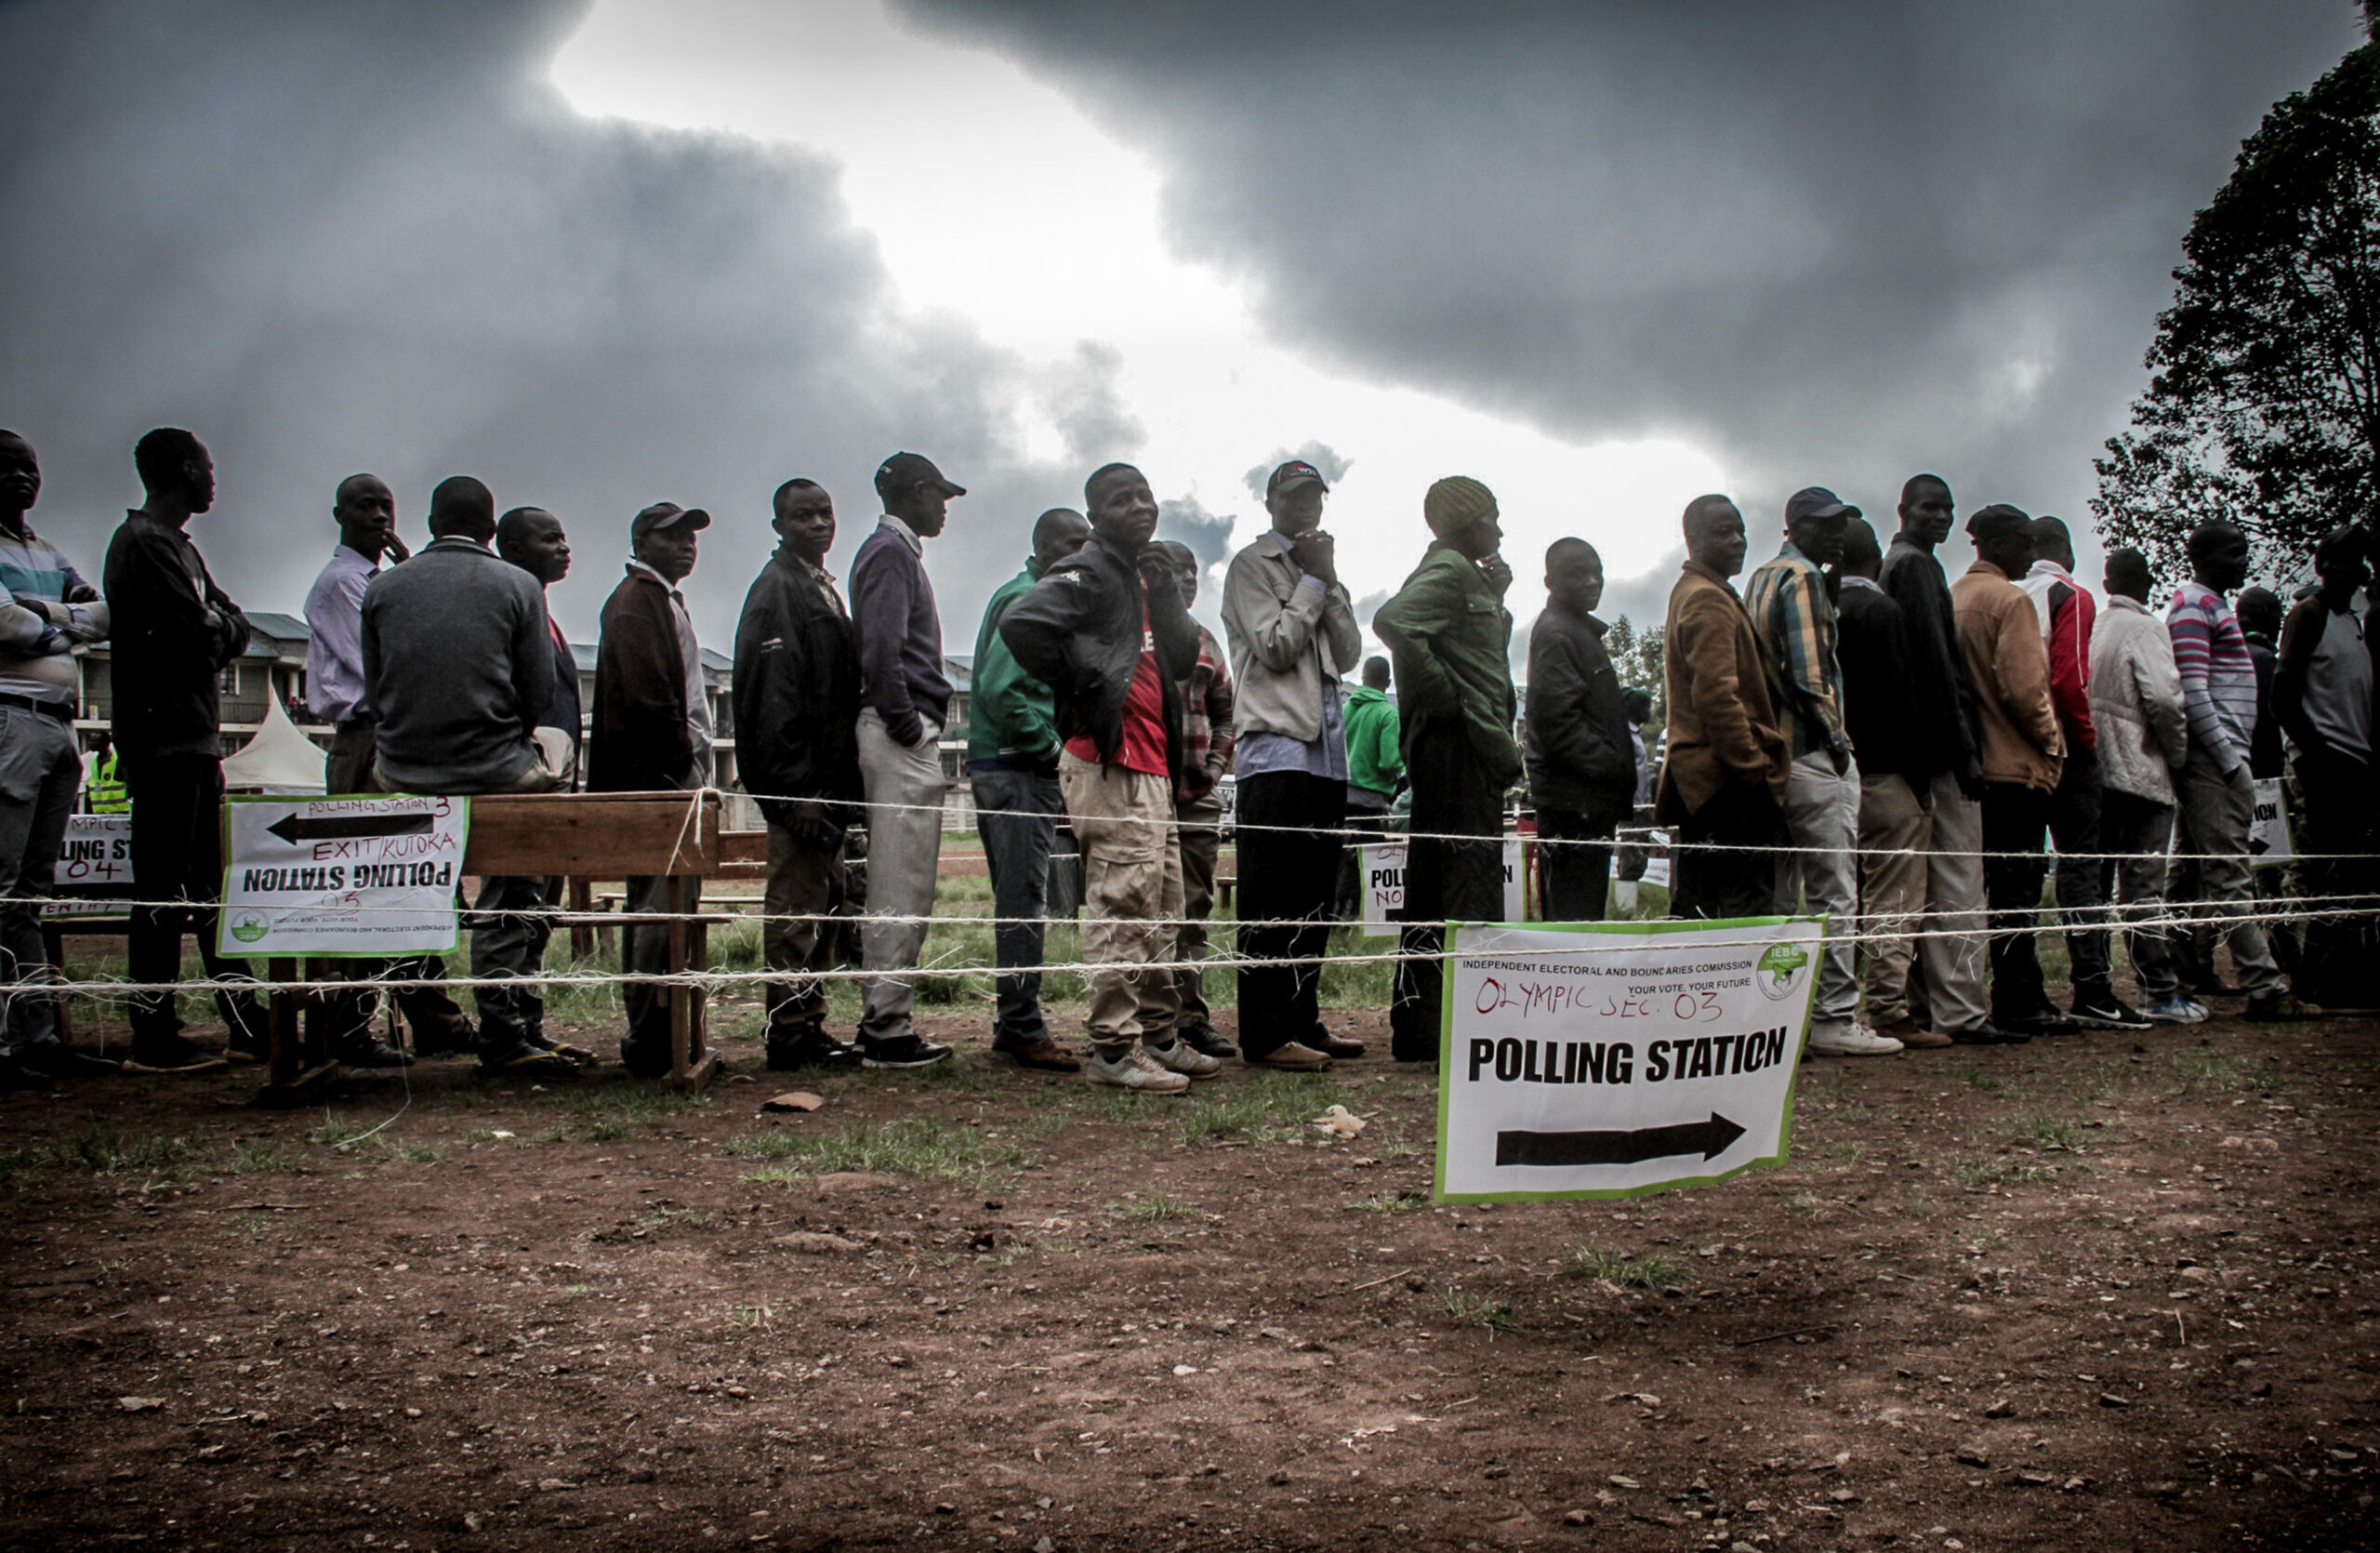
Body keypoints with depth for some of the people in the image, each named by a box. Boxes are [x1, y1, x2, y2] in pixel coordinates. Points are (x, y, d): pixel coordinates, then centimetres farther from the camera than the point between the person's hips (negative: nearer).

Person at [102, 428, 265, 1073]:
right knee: (164, 891, -6)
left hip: (196, 736, 10)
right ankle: (154, 1036, -1)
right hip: (163, 738, -10)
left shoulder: (180, 547, 21)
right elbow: (197, 639, -19)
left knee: (214, 885, 11)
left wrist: (216, 629, -5)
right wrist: (217, 631, 0)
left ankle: (244, 1020, 16)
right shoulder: (143, 543, -10)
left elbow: (235, 631, 14)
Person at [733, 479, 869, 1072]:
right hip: (800, 781, -10)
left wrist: (842, 786, 16)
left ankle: (809, 1027, 19)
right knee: (797, 903, -7)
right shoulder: (777, 588, -10)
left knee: (822, 899, 12)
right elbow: (774, 697, -18)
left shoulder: (822, 588, 20)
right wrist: (799, 789, -22)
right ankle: (791, 1034, -2)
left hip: (826, 777, 10)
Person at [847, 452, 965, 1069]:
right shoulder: (892, 550, -7)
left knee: (899, 886, 12)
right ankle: (887, 1026, -7)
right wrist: (903, 721, -16)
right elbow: (883, 647, -19)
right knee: (901, 888, -9)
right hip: (904, 736, -11)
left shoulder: (894, 550, 23)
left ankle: (881, 1018, 16)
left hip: (907, 736, 11)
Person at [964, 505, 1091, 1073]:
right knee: (1024, 903, -8)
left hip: (1032, 771, 11)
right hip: (1015, 770, -11)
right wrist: (1050, 747, -15)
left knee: (1022, 901, 14)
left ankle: (1014, 1024, 21)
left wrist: (1051, 751, 13)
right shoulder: (1024, 598, -12)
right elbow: (1000, 689, -23)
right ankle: (1024, 1031, -5)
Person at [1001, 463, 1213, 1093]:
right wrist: (1081, 687, -17)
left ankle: (1159, 1037, 23)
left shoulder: (1146, 577, 21)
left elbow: (1183, 660, 15)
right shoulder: (1087, 573, -7)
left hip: (1151, 765, 10)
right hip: (1109, 763, -10)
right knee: (1123, 905, -10)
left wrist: (1166, 595, 1)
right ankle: (1114, 1048, -5)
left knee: (1161, 908, 14)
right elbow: (1021, 622, -23)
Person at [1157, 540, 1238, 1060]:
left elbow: (1225, 712, 23)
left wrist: (1215, 760, 7)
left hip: (1198, 796, 6)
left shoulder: (1204, 642, 18)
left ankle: (1191, 1016, 14)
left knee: (1194, 910, 8)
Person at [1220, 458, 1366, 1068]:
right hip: (1277, 744, -8)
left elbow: (1348, 654, 12)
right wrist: (1313, 581, -3)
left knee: (1315, 897, 9)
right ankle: (1265, 1034, -8)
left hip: (1327, 748, 8)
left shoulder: (1322, 572, 24)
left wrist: (1329, 580, 2)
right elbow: (1275, 646, -10)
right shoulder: (1252, 566, 3)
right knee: (1272, 898, -9)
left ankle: (1302, 1022, 16)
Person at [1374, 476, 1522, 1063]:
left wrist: (1496, 595, 16)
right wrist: (1446, 696, -20)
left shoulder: (1464, 574, 23)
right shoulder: (1450, 569, -9)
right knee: (1470, 887, -11)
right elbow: (1394, 620, -27)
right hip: (1462, 745, -11)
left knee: (1433, 891, 10)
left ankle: (1417, 1031, 15)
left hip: (1461, 748, 11)